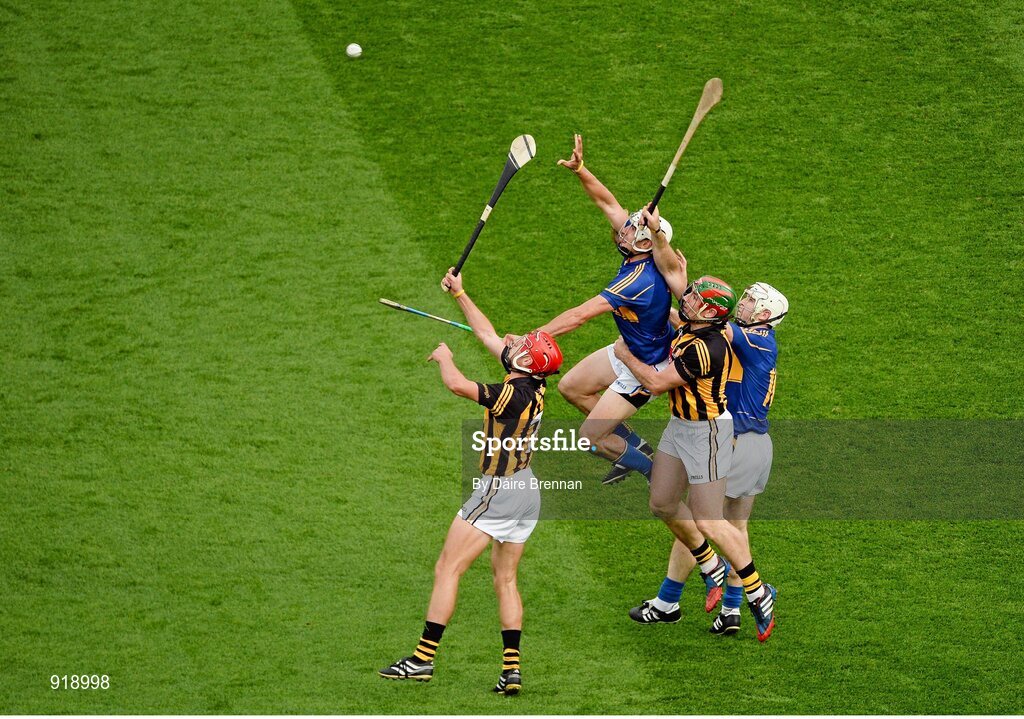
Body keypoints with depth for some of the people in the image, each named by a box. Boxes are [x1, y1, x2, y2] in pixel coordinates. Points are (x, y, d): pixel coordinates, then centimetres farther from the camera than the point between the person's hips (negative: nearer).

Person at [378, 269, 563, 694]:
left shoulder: (513, 394, -21)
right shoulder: (533, 385, 4)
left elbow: (457, 385, -31)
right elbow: (487, 335, 14)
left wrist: (444, 357, -9)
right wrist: (459, 294, 19)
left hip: (499, 491, -9)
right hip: (528, 491, 9)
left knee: (448, 569, -3)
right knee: (505, 580, 12)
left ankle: (422, 660, -4)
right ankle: (511, 670, 6)